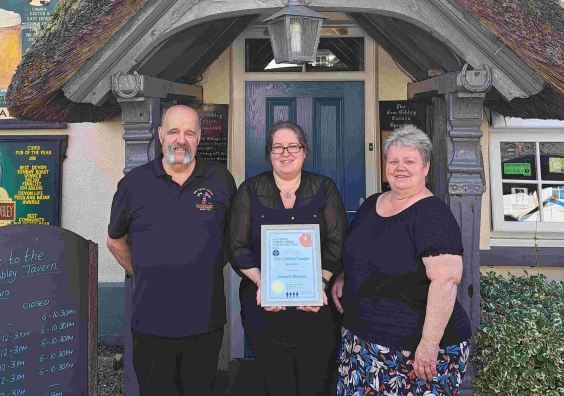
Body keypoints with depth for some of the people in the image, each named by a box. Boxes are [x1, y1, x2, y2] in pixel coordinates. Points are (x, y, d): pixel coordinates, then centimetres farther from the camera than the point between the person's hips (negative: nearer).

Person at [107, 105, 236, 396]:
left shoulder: (221, 180, -1)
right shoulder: (134, 183, 0)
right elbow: (115, 241, 13)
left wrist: (211, 270, 6)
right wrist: (143, 274, 8)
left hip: (205, 321, 0)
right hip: (151, 323, 0)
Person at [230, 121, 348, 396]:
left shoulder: (325, 189, 4)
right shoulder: (249, 191, 4)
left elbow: (338, 245, -1)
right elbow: (238, 248, 0)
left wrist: (320, 282, -16)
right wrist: (261, 282, -16)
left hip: (317, 308, 0)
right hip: (265, 310, 0)